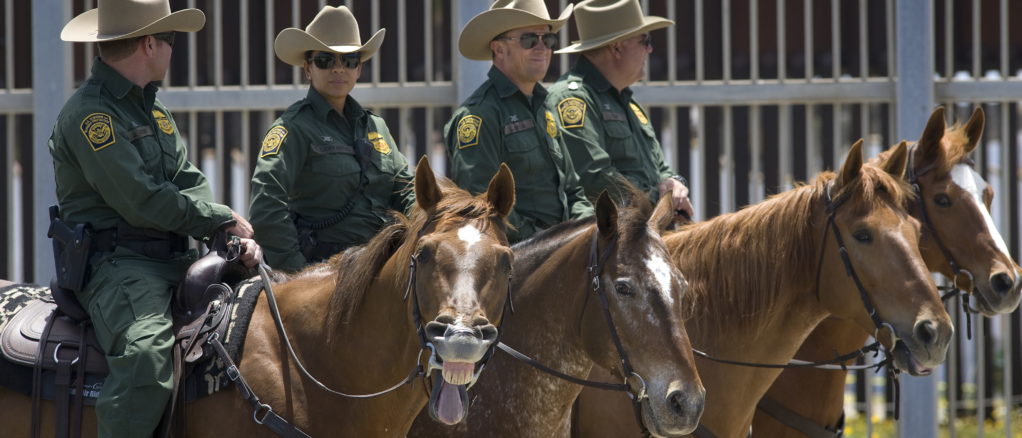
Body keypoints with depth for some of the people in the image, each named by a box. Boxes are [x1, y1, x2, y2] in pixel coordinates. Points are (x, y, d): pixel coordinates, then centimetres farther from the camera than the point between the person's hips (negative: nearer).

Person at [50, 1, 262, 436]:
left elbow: (190, 184, 16)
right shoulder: (89, 114, -12)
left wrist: (233, 237, -3)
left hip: (174, 260, 10)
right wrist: (226, 220, -7)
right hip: (116, 264, -10)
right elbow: (144, 203, -17)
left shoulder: (152, 109, 19)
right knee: (146, 354, -36)